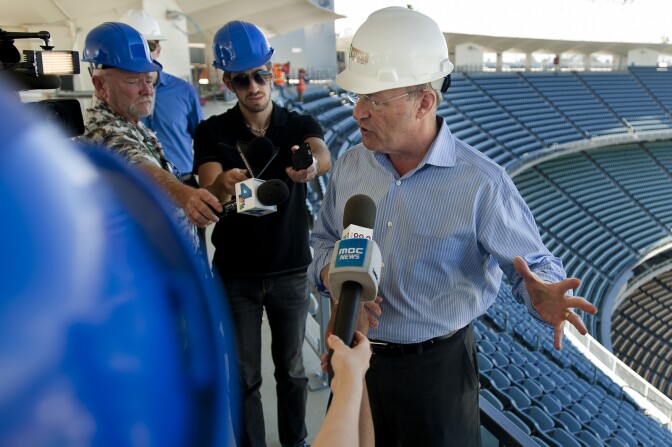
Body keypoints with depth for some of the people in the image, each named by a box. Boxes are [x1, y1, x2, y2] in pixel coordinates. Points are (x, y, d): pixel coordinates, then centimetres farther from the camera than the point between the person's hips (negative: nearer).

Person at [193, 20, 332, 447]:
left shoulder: (301, 125, -5)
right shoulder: (212, 132, -6)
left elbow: (324, 157, -28)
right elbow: (207, 196, -21)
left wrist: (310, 165, -53)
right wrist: (223, 185, -45)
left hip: (291, 271, 1)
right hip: (235, 274, 0)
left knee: (292, 370, 18)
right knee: (245, 377, 13)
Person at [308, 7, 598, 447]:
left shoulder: (481, 183, -19)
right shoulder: (349, 166, -3)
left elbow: (533, 262, -11)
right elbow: (326, 238, 11)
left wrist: (542, 296, -34)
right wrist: (328, 271, -11)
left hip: (437, 366, -4)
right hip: (356, 356, 5)